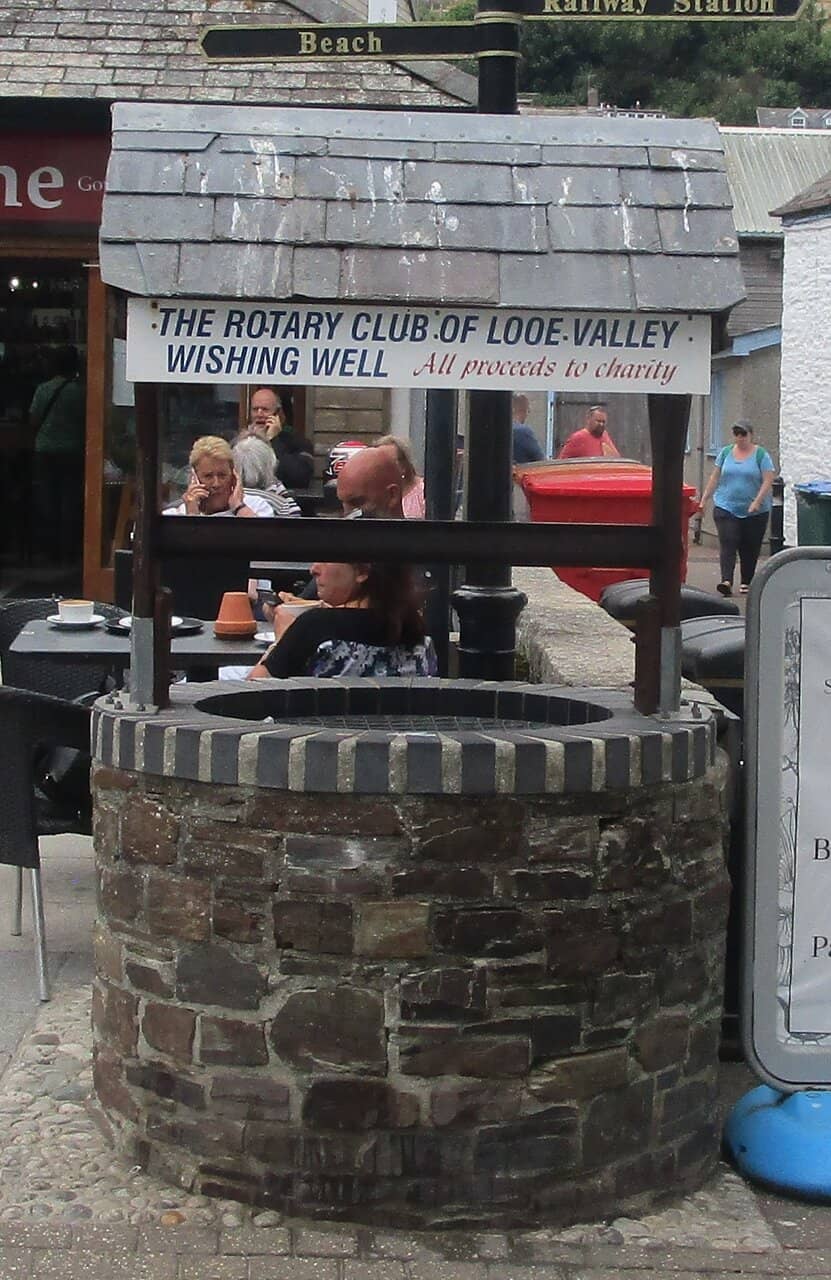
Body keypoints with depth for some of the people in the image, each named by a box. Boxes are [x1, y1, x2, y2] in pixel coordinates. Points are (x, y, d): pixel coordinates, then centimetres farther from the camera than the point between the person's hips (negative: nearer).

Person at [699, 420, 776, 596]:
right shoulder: (725, 452, 8)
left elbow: (768, 480, -8)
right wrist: (704, 499, 9)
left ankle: (746, 582, 20)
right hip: (726, 508, 1)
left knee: (750, 549, 6)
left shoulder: (761, 455, -2)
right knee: (727, 544, -12)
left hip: (755, 512, -1)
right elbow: (715, 478, 13)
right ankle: (726, 581, -22)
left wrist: (757, 501, -18)